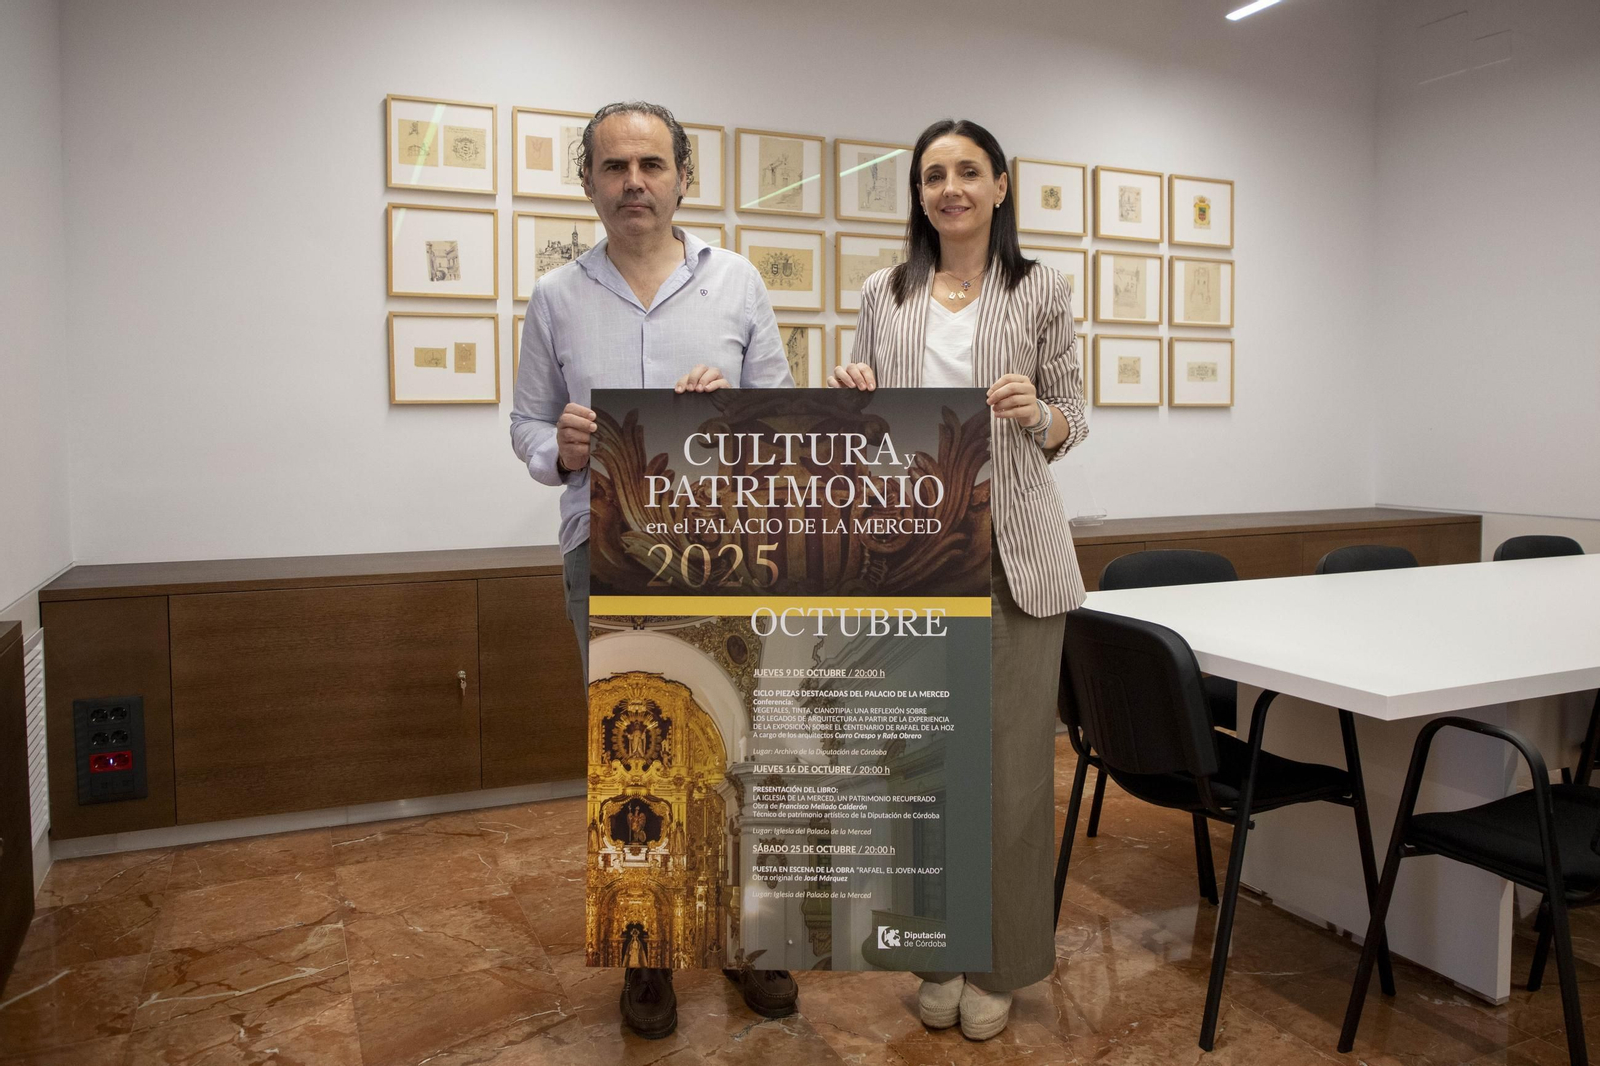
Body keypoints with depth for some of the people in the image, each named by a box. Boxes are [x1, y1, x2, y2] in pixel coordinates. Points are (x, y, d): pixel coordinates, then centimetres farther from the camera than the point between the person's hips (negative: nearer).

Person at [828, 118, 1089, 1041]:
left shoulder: (1043, 290, 5)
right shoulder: (885, 296, 11)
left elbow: (1071, 425, 6)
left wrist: (1037, 415, -16)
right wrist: (856, 400, -8)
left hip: (1013, 549, -1)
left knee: (1012, 755, 2)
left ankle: (1001, 962, 21)